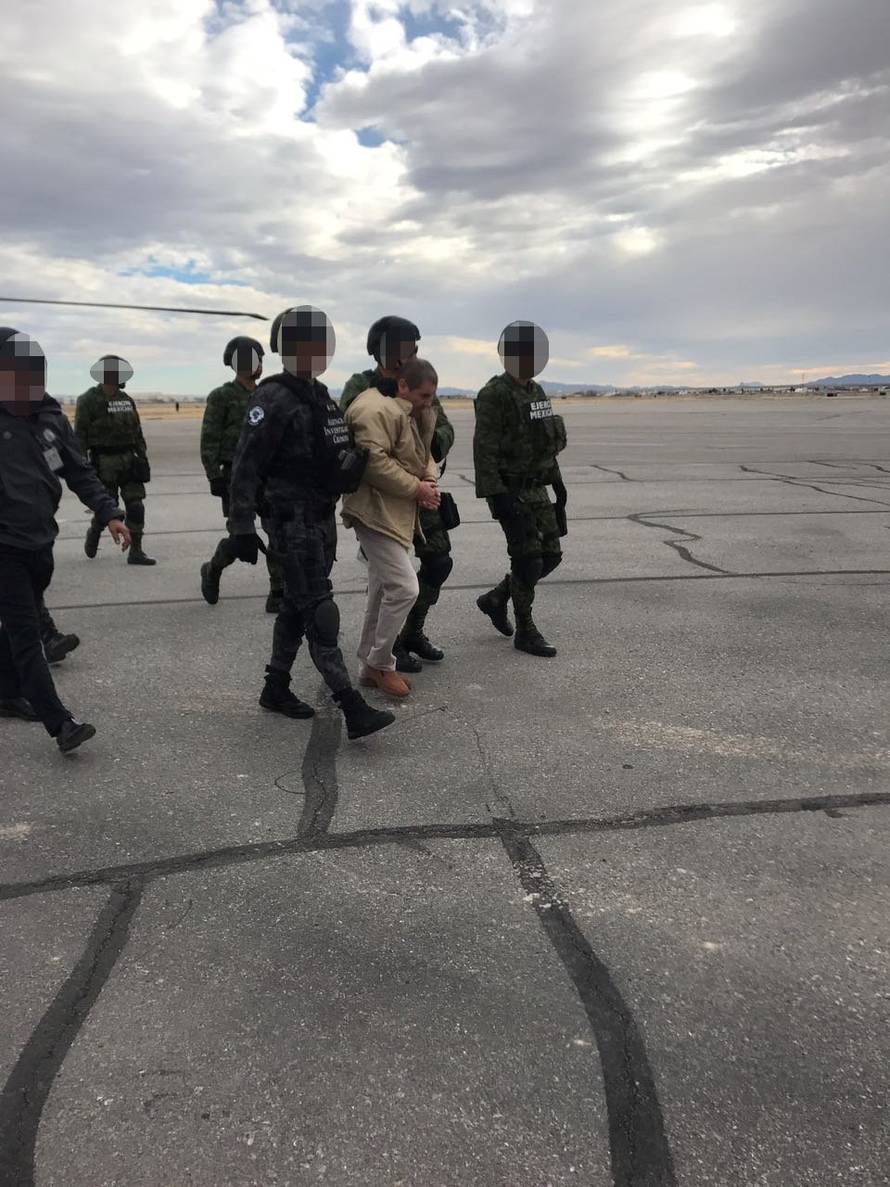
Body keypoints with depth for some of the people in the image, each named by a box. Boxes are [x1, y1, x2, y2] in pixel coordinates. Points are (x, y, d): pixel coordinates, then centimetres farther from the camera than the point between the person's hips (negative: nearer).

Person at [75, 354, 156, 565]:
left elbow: (136, 431, 16)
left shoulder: (126, 400, 12)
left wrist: (143, 458, 11)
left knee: (135, 505, -4)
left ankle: (135, 552, 0)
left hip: (128, 459, 5)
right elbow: (80, 435, -7)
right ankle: (94, 533, 32)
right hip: (104, 461, -5)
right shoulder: (88, 401, -5)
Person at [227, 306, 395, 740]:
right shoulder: (273, 400, -13)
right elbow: (246, 466, -17)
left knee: (297, 606, 15)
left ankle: (276, 688, 29)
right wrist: (242, 526, -20)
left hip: (323, 517, 9)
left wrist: (351, 460, 3)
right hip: (293, 521, -9)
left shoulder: (322, 398, 14)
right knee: (320, 611, -10)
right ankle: (352, 708, -10)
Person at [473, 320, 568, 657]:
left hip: (536, 490, 8)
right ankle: (525, 631, 10)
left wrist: (557, 480, 20)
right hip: (510, 491, -8)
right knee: (528, 559, -5)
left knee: (550, 554, 10)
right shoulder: (495, 394, -13)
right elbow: (484, 447, -18)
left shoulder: (536, 392, 14)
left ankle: (495, 599, 27)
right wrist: (495, 494, -23)